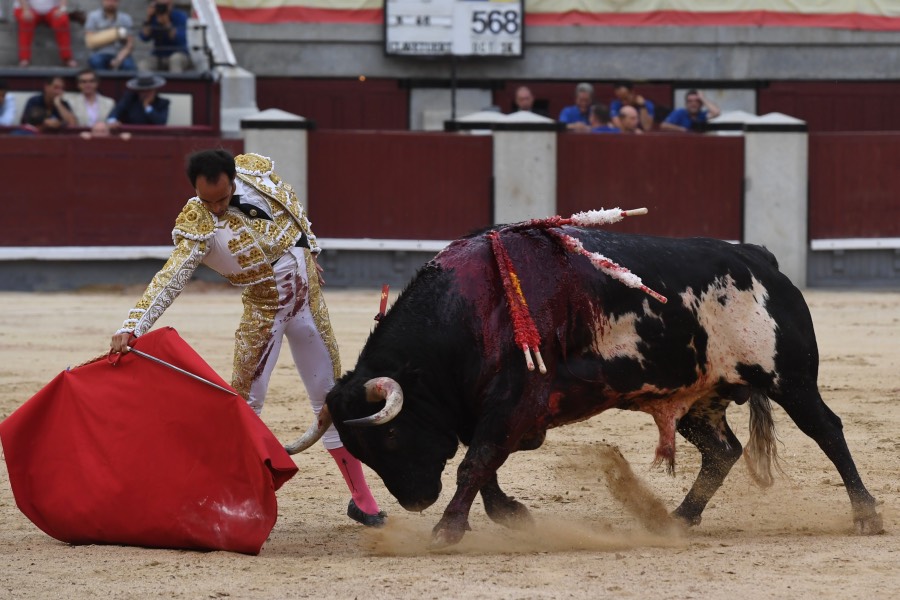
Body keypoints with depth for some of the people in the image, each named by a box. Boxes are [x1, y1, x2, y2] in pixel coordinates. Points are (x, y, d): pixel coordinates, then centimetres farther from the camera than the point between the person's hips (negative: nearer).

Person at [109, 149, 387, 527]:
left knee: (332, 400, 11)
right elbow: (169, 280, -34)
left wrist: (311, 252, 15)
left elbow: (293, 208, 10)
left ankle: (362, 500, 20)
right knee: (245, 402, -9)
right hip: (264, 310, -4)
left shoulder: (257, 169, -10)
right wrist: (132, 327, -46)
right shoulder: (198, 226, -24)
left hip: (309, 299, 4)